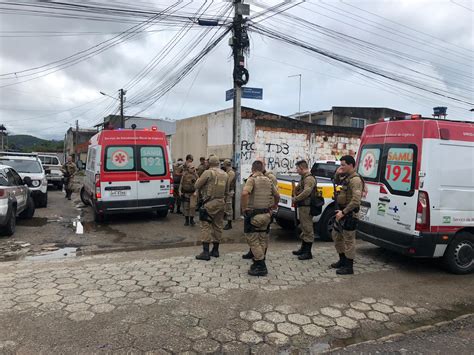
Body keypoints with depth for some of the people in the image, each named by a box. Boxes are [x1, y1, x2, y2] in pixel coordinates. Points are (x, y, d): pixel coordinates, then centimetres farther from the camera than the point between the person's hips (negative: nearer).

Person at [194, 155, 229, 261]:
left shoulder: (208, 173, -10)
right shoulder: (225, 174, 9)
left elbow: (196, 186, -7)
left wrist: (199, 180, 13)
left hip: (209, 203, -6)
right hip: (221, 203, 6)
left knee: (205, 226, -2)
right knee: (218, 226, 13)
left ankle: (205, 252, -4)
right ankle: (215, 250, 21)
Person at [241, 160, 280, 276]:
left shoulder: (252, 179, -11)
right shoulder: (268, 180, 10)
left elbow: (244, 193, -28)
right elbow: (277, 196, 17)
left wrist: (244, 208, -18)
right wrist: (274, 206, 31)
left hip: (253, 214, -7)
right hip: (266, 214, 7)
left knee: (253, 240, -1)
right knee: (262, 240, 15)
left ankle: (261, 267, -2)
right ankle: (259, 263, 25)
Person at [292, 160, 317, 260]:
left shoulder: (309, 179, -16)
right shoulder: (304, 178, 16)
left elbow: (306, 192, -28)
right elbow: (298, 188, 28)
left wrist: (295, 199, -16)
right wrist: (296, 198, 10)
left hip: (306, 207, -11)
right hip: (302, 206, 11)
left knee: (308, 229, -5)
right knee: (304, 228, 19)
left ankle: (308, 253, 1)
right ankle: (303, 249, 31)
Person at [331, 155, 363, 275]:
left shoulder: (355, 179, -18)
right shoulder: (346, 177, 11)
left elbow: (356, 200, -26)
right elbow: (336, 182, 30)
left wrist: (343, 212, -24)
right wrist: (337, 174, 9)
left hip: (349, 215, -10)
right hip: (341, 212, 10)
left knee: (349, 240, -2)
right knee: (336, 236, 20)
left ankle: (349, 267, 7)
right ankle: (342, 261, 33)